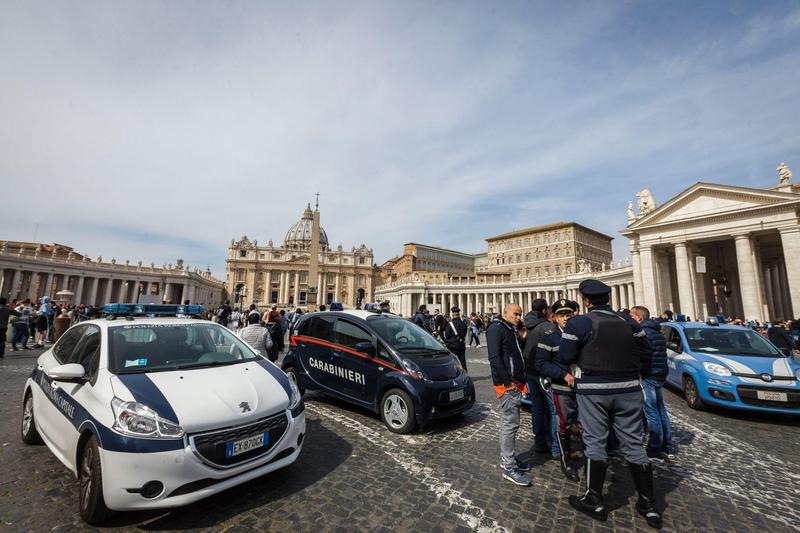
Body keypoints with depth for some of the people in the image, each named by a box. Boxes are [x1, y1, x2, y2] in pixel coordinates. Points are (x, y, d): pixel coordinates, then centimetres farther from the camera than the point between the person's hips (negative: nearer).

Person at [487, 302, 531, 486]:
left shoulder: (511, 330, 18)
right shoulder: (496, 328, -12)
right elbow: (494, 357, -20)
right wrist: (507, 382, -20)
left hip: (515, 383, 10)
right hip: (507, 384, -10)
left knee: (510, 422, 17)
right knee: (510, 424, -4)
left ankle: (508, 457, 30)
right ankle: (508, 467, 6)